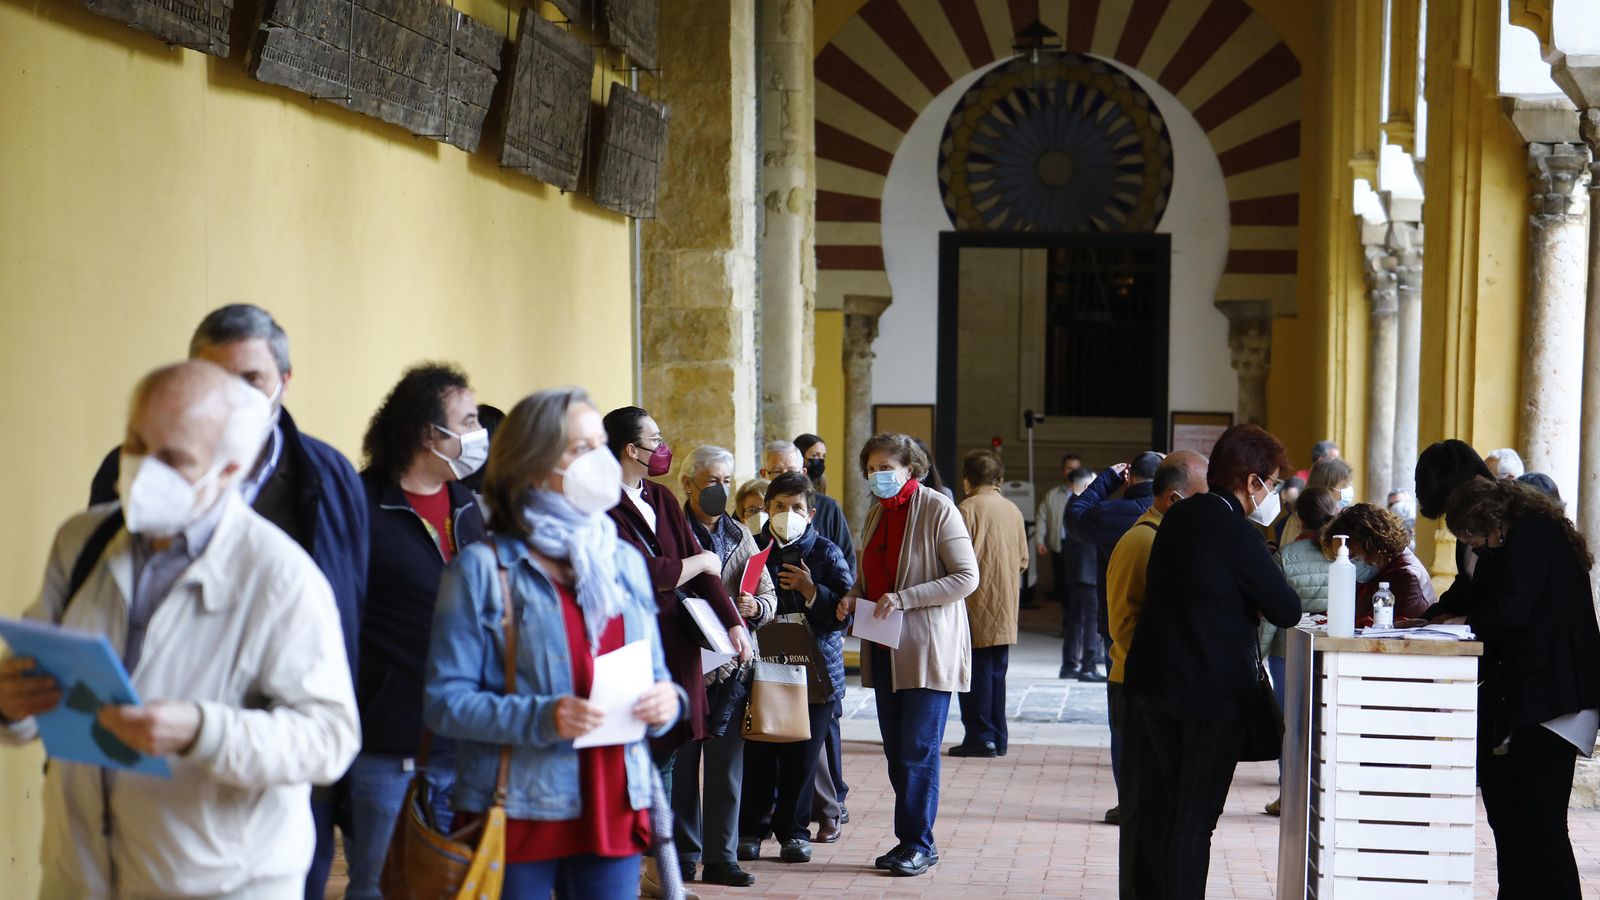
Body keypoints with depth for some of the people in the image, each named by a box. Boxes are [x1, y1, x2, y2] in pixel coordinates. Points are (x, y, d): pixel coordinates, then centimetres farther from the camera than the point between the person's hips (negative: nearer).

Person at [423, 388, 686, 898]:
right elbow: (444, 700, -10)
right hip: (517, 815, -4)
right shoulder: (482, 569, -5)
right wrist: (540, 718, -23)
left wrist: (667, 702, -5)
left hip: (614, 812, 4)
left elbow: (655, 676, 18)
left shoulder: (626, 563, 13)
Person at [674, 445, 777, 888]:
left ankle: (722, 856, 12)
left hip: (732, 662, 4)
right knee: (681, 763, 4)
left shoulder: (741, 535, 14)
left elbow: (769, 596, 12)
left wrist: (756, 607, -11)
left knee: (727, 764, 5)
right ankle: (683, 854, 14)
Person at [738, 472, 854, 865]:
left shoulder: (826, 553, 4)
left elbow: (845, 611, -2)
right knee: (758, 754, 0)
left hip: (814, 667, 0)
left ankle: (794, 830, 18)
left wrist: (812, 590, -16)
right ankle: (751, 829, 14)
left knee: (802, 757, 4)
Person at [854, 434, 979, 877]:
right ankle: (909, 839, 17)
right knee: (896, 752, 9)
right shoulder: (876, 512, 14)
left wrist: (903, 599, -20)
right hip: (885, 649, 7)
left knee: (918, 751, -5)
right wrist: (853, 599, 4)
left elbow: (967, 578, -14)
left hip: (927, 649, -7)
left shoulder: (938, 509, -9)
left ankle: (919, 843, 3)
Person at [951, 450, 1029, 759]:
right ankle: (998, 738, 15)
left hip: (976, 606, -6)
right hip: (1006, 611, 6)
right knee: (997, 672, 13)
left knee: (976, 673, -1)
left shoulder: (968, 509, -12)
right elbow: (1023, 560, 10)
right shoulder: (1013, 510, 7)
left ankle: (980, 737, -1)